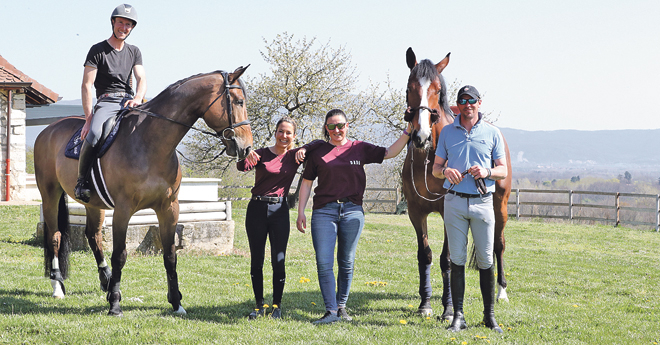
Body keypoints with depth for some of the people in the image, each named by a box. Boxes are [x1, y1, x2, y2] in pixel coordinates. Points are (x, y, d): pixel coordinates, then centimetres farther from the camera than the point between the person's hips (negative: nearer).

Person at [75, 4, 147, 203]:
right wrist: (89, 118, -12)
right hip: (106, 102, -4)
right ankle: (81, 180, -18)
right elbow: (86, 85, -3)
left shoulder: (134, 52, 18)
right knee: (94, 134, -34)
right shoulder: (98, 50, 3)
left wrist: (138, 98, -18)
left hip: (129, 101, 4)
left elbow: (141, 79, 6)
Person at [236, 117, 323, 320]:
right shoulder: (262, 154, 0)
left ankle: (277, 305, 11)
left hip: (280, 211, 1)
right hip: (256, 209, 0)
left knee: (278, 261, -1)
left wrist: (304, 149, -13)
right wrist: (247, 157, -39)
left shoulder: (295, 156, 6)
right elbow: (242, 167, -17)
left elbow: (320, 143, 5)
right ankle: (259, 305, 14)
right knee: (256, 261, 4)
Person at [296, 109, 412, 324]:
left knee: (347, 262, 7)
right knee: (323, 263, -8)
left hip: (352, 211, 1)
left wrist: (407, 133, 0)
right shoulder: (318, 152, 7)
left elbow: (390, 153, 10)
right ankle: (331, 311, -4)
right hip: (324, 211, -1)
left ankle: (341, 306, 20)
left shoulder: (360, 149, 8)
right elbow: (307, 183, 9)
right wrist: (301, 212, 3)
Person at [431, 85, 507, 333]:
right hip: (454, 201, 1)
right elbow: (435, 168, 13)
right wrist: (446, 171, -10)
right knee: (457, 259, 0)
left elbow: (503, 170, 8)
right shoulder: (447, 132, 11)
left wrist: (487, 172, -14)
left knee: (486, 260, 1)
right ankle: (458, 317, 3)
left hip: (482, 202, -1)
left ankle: (490, 316, 9)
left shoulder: (492, 133, 7)